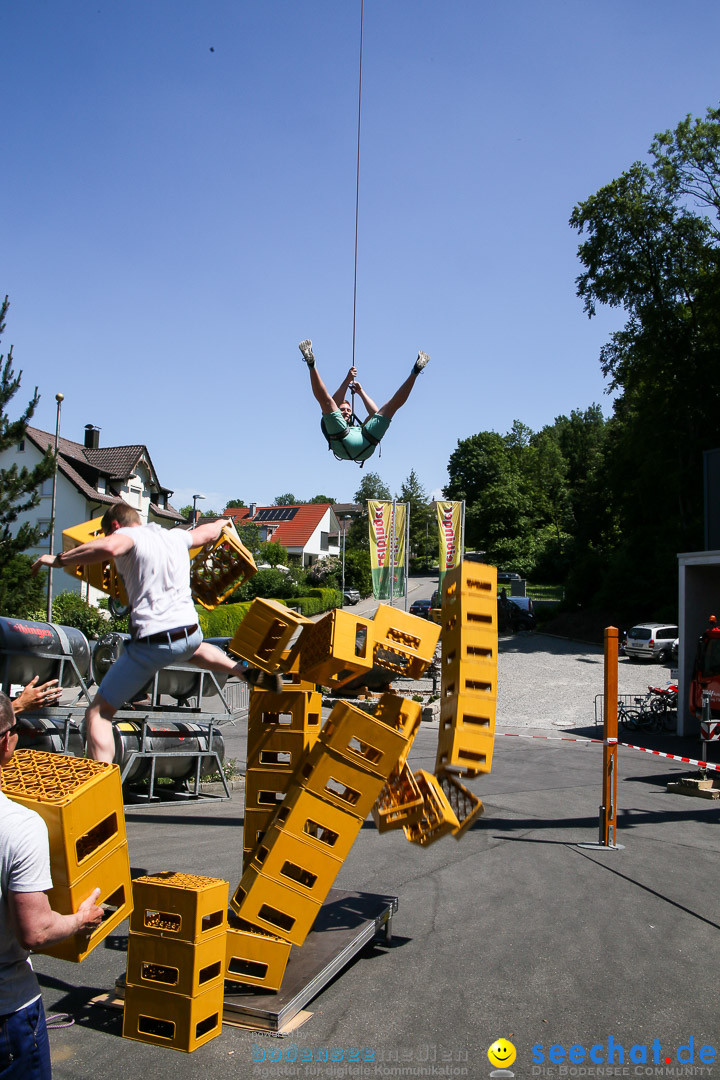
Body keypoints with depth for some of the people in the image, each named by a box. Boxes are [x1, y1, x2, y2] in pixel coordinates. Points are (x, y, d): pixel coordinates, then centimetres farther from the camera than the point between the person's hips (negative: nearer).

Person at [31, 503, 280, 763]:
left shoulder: (128, 536, -4)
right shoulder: (175, 536, 16)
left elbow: (108, 547, -29)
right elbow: (207, 532, 37)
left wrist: (59, 560, -19)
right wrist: (221, 523, 59)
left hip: (152, 643, -7)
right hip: (191, 633, 7)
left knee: (98, 713, 2)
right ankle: (246, 671, 33)